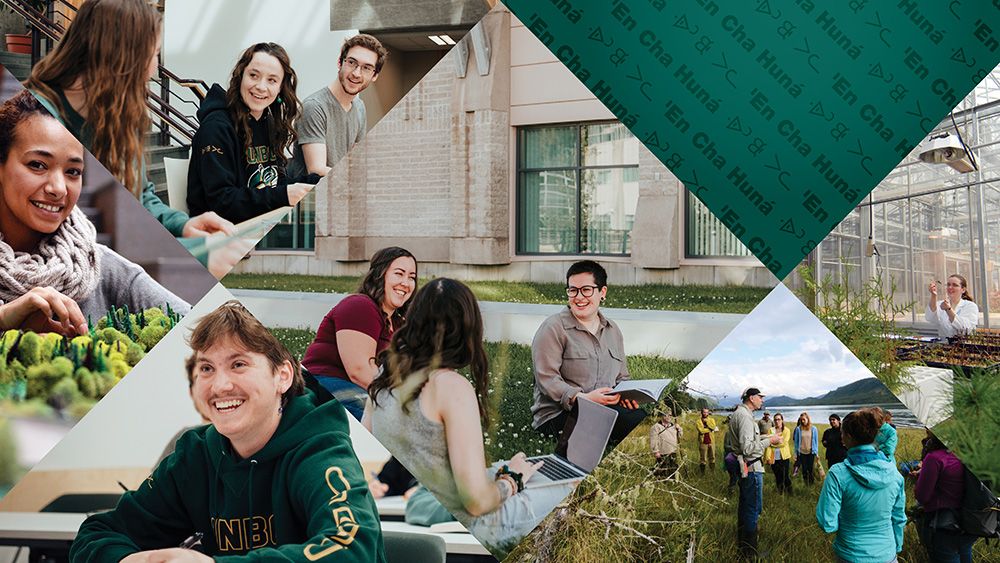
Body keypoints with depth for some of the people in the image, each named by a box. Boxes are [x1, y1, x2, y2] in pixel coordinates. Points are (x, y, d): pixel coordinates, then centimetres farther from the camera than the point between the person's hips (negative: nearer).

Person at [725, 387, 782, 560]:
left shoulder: (738, 413, 12)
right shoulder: (745, 416, -21)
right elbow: (747, 448, -26)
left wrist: (765, 437, 14)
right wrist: (769, 441, -19)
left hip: (743, 468, 11)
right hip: (751, 468, -11)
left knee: (744, 505, 21)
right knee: (754, 509, -4)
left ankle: (741, 543, 34)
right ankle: (750, 552, 2)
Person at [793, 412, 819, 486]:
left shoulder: (813, 429, -4)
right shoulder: (798, 429, -4)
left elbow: (816, 441, 3)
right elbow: (796, 441, 2)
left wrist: (816, 452, 2)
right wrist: (795, 453, 3)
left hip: (811, 452, -1)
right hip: (801, 452, 1)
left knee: (810, 469, 0)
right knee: (804, 469, 8)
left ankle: (812, 483, 16)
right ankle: (806, 484, 21)